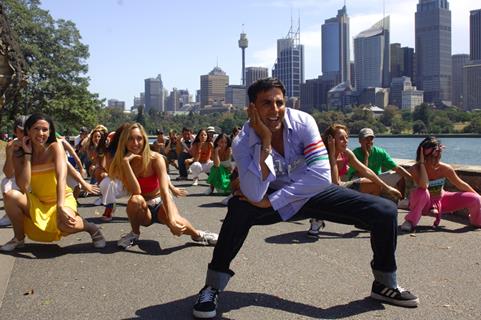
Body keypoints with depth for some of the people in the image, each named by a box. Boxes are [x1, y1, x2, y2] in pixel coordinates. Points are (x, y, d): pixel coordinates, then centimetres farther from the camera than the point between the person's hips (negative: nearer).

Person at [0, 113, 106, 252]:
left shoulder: (55, 147, -14)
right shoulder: (19, 153, -5)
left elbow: (61, 177, -29)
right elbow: (23, 187, -18)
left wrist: (60, 207, -43)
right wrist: (27, 153, -17)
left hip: (61, 199, -4)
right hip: (37, 203, 4)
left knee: (65, 224, -35)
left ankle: (92, 228, -1)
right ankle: (19, 238, -1)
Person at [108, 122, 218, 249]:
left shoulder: (155, 159, -19)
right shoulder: (121, 163, -14)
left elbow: (164, 191, -29)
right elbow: (136, 192, -28)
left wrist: (172, 220, -42)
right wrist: (125, 162, -35)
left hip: (160, 203, -1)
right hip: (142, 210, 2)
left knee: (175, 222, -35)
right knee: (135, 200, -35)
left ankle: (197, 234, -2)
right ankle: (134, 234, -6)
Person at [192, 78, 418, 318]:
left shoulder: (303, 122, -23)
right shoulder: (243, 143, -23)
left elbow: (321, 175, -30)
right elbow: (255, 195, -35)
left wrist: (270, 201, -31)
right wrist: (265, 142, -36)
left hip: (314, 195, 2)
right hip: (274, 201, -1)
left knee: (385, 211, -11)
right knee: (239, 208, -34)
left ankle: (384, 284, 14)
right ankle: (212, 287, -17)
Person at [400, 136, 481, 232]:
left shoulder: (445, 168, -15)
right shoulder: (415, 169, -24)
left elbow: (460, 184, 0)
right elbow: (424, 186, -43)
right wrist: (421, 163, -38)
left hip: (440, 201, 4)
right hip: (424, 204, -4)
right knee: (422, 192, -40)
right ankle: (410, 221, -18)